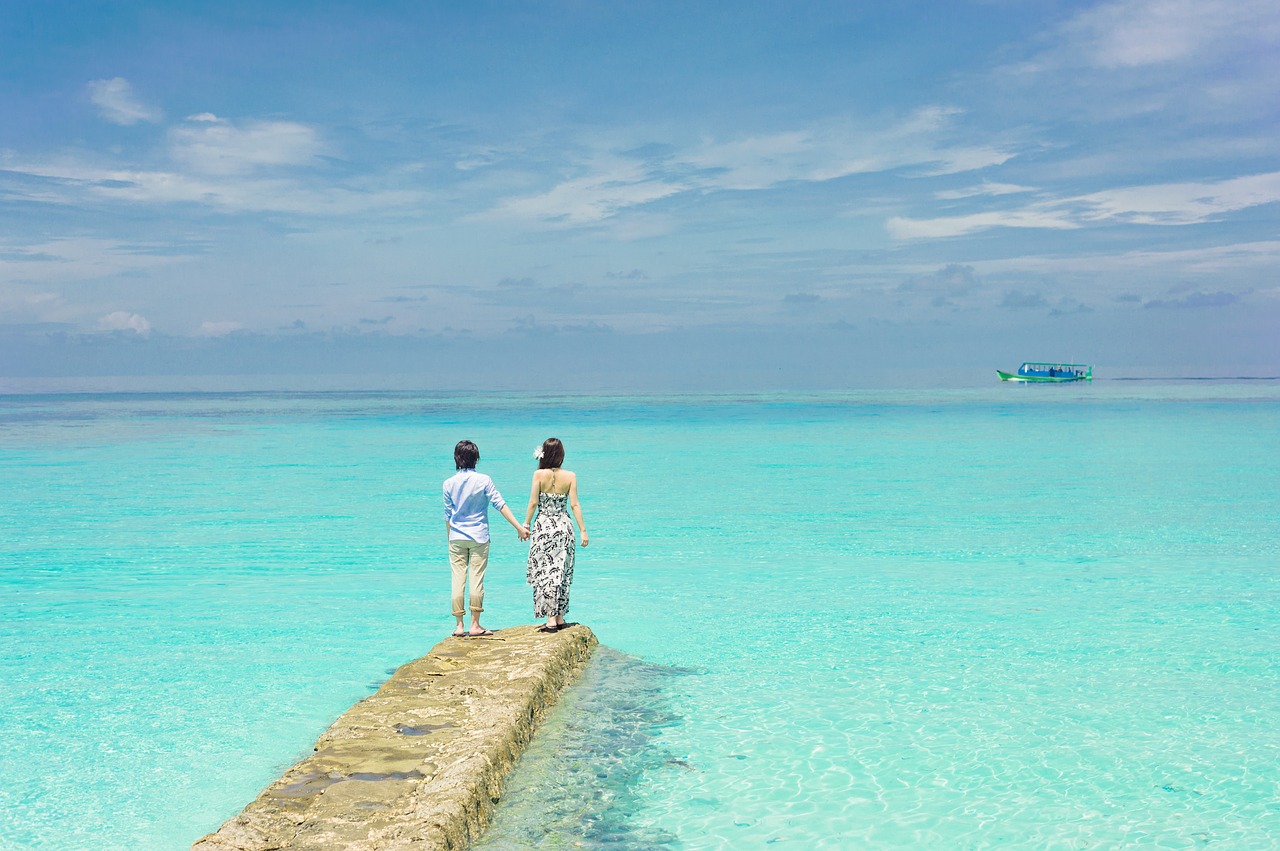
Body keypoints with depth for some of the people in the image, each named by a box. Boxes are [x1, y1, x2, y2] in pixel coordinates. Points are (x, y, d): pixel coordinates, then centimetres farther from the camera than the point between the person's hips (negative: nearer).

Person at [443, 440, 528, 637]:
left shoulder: (449, 483, 0)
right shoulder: (483, 480, -6)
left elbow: (448, 515, 5)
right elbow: (500, 504, -9)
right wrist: (519, 527, -6)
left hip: (457, 538, 2)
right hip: (479, 537, -2)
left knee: (458, 580, 4)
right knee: (477, 580, 2)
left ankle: (459, 625, 6)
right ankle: (475, 625, 4)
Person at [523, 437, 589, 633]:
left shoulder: (539, 475, -7)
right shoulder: (570, 476, -2)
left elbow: (533, 502, -8)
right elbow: (574, 505, -4)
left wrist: (526, 524, 3)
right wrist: (583, 530, 0)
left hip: (543, 527, -2)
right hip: (564, 527, 2)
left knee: (544, 572, 2)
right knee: (561, 572, 12)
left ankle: (551, 619, -4)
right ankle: (559, 618, 17)